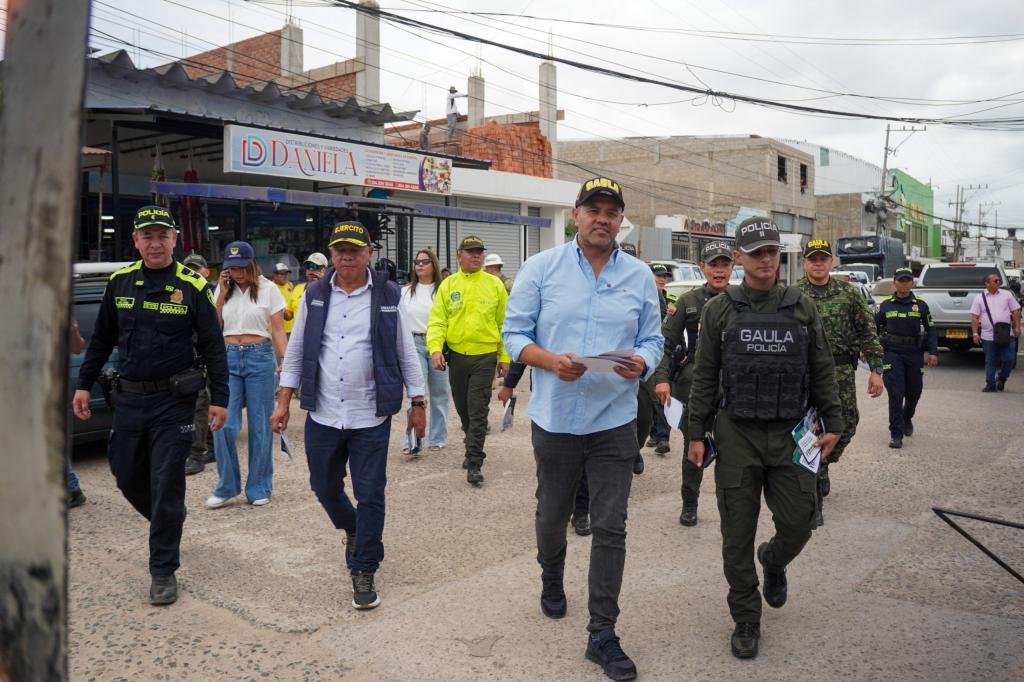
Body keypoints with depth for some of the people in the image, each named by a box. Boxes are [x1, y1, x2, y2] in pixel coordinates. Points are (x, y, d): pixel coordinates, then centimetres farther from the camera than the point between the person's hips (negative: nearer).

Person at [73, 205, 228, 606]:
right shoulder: (120, 282, 4)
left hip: (173, 400, -4)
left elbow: (212, 347, -5)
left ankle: (163, 571, 11)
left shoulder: (192, 286, -8)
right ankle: (168, 523, 42)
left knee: (166, 485, -1)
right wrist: (84, 385, 11)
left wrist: (219, 399, -8)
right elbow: (101, 339, 13)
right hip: (128, 397, 5)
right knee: (128, 478, 14)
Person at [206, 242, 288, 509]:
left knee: (260, 425, 4)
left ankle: (259, 488, 17)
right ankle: (227, 487, 11)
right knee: (224, 425, -5)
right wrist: (222, 293, -1)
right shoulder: (223, 289, 10)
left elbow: (278, 330, 0)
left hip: (260, 358, -2)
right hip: (228, 358, 2)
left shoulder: (267, 289, 1)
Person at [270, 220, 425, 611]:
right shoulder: (314, 296, 4)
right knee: (324, 487, 15)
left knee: (370, 495, 2)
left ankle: (364, 572, 17)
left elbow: (406, 353, 3)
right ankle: (353, 531, 45)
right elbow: (296, 351, 9)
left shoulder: (387, 297, -1)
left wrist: (417, 404, 3)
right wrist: (284, 401, 5)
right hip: (322, 415, 3)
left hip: (370, 418, -3)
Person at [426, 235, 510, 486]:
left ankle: (474, 463, -2)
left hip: (485, 356, -2)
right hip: (456, 355, 3)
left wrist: (505, 356, 0)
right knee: (463, 408, 16)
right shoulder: (448, 285, 3)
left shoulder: (494, 284, 1)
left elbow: (504, 323, 3)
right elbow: (437, 321, -2)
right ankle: (473, 446, 37)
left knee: (478, 411, -5)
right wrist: (436, 349, -17)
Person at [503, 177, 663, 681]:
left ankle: (602, 634, 14)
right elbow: (515, 335, -4)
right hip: (555, 418, 0)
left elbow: (652, 341, 5)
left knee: (610, 529, 2)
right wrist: (551, 361, -22)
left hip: (614, 422, 0)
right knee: (552, 514, 19)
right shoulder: (540, 269, -3)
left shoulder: (640, 276, 3)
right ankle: (552, 580, 49)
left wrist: (641, 363, -18)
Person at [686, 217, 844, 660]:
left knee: (798, 524, 2)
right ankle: (746, 618, 20)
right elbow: (704, 376, 2)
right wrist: (696, 433, 0)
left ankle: (774, 561, 38)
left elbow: (822, 371, 9)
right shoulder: (720, 310, 2)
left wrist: (832, 423, 3)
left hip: (791, 436, 1)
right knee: (738, 535, 4)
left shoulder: (803, 308, 6)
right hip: (737, 436, -1)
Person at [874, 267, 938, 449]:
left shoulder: (921, 305, 6)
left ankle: (907, 419, 43)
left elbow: (930, 330, 7)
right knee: (895, 393, -8)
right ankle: (896, 434, -4)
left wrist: (933, 352, -2)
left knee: (914, 391, 13)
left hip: (914, 353, 2)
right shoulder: (885, 306, 4)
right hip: (892, 353, -2)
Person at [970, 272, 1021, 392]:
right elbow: (975, 317, 1)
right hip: (988, 336, -1)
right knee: (990, 361, 6)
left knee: (1008, 359, -1)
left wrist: (1017, 327, -1)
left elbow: (1015, 311, 8)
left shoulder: (1007, 294, 7)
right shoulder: (980, 298, 3)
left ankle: (1002, 378, 24)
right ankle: (990, 384, 15)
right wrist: (975, 334, -5)